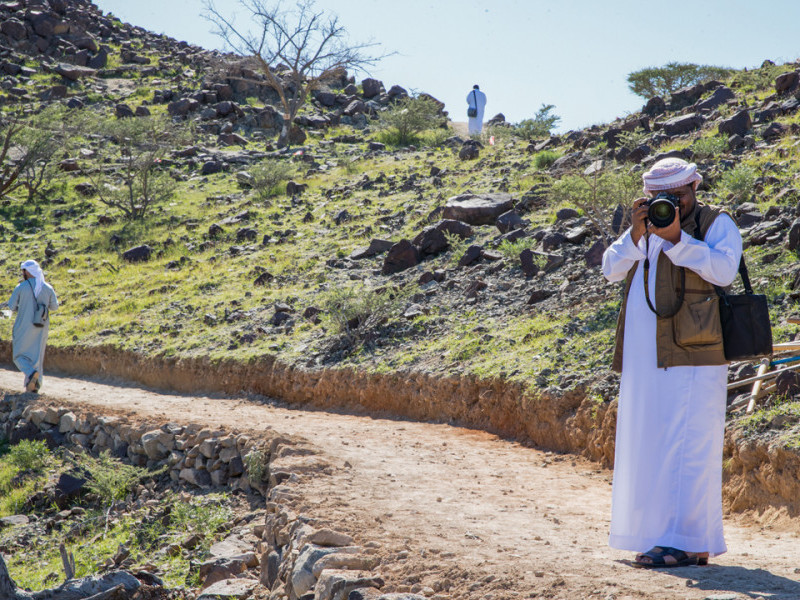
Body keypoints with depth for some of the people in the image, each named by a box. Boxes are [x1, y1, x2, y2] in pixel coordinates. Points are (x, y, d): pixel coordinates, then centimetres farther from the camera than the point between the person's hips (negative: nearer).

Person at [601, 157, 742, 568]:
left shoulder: (716, 224, 2)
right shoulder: (645, 226, 20)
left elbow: (724, 271, -15)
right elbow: (611, 269, 8)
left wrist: (676, 238, -19)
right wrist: (636, 234, -7)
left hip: (691, 358, -7)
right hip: (645, 361, 7)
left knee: (687, 448, -9)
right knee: (650, 447, 9)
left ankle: (691, 544, -7)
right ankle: (662, 536, 16)